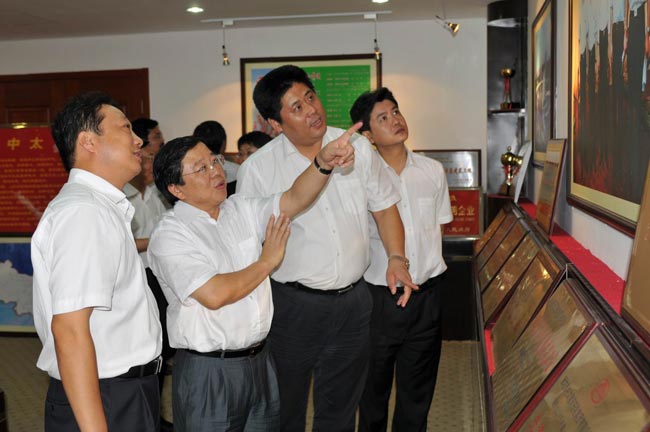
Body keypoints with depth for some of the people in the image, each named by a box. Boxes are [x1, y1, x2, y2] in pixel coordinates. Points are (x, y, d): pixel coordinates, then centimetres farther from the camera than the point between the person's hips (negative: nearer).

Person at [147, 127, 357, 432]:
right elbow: (214, 295, -25)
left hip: (259, 361, 6)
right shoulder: (170, 235, -14)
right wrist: (267, 262, -11)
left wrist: (324, 161, -22)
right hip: (209, 372, -6)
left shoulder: (241, 210, 6)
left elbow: (294, 199, -3)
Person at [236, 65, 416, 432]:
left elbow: (384, 206, 8)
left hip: (353, 301, 3)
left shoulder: (358, 147, -1)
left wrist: (397, 258, -5)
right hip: (293, 303, -2)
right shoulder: (258, 168, -10)